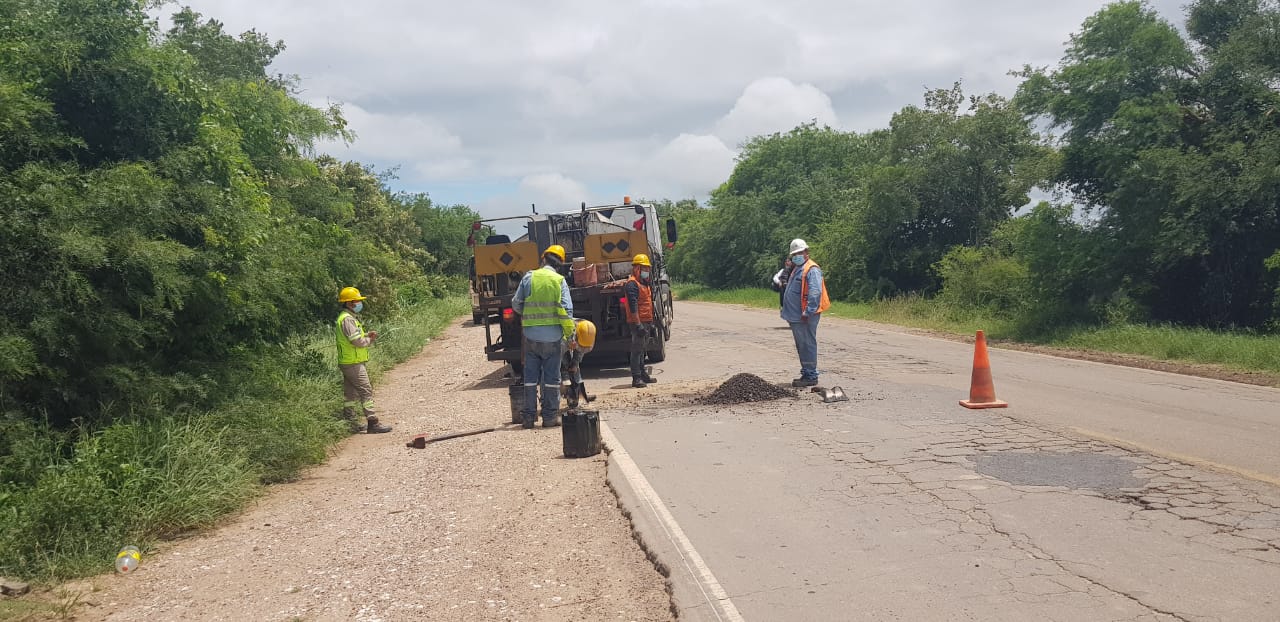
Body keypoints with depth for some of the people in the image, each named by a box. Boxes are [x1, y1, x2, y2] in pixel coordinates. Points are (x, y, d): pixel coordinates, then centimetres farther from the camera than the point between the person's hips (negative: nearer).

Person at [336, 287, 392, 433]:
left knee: (350, 393, 14)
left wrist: (367, 335, 5)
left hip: (348, 363, 11)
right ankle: (372, 423, -10)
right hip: (353, 363, -11)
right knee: (366, 391, -10)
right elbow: (358, 341, -24)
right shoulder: (347, 319, -19)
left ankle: (349, 423, 21)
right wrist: (370, 340, -6)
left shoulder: (350, 317, 15)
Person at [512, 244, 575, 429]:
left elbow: (516, 304, 4)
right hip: (552, 335, -1)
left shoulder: (529, 277, 0)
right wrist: (569, 333, -2)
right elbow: (566, 309, -10)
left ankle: (529, 416, 11)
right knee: (552, 376, 6)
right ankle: (550, 416, 8)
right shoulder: (559, 281, -4)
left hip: (531, 333, 1)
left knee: (531, 375, 9)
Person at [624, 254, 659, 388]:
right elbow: (633, 307, -21)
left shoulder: (644, 283, 19)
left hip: (646, 322, 10)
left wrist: (651, 324, 23)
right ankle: (636, 378, -8)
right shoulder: (632, 284, -13)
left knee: (641, 349, 17)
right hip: (638, 322, -10)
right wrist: (638, 324, -25)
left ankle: (642, 374, 26)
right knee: (637, 350, -8)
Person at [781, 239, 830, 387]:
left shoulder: (812, 270, -13)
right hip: (795, 316, 10)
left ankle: (811, 376, -2)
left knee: (807, 346, -6)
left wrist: (808, 312, -26)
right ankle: (806, 374, 24)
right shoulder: (796, 269, 19)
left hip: (805, 318, -10)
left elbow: (815, 293, -23)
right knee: (801, 347, 15)